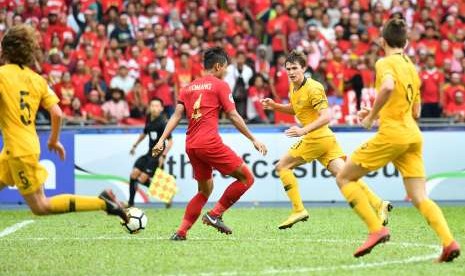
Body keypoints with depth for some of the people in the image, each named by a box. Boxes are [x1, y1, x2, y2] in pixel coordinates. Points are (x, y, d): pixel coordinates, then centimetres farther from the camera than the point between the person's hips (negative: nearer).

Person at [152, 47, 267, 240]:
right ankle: (215, 214, -6)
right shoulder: (220, 85, 1)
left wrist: (162, 140, 3)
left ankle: (181, 232, 9)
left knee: (205, 190, 19)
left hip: (191, 145, 7)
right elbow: (233, 116, -2)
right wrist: (253, 139, 2)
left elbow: (176, 116, 8)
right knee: (246, 177, 0)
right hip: (209, 142, -7)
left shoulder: (188, 88, 18)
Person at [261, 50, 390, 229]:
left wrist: (304, 130, -32)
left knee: (282, 166, 0)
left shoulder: (312, 88, -15)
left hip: (317, 138, -9)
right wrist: (275, 106, 16)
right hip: (326, 139, 9)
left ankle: (298, 210, -2)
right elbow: (295, 109, 32)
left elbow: (326, 116, -23)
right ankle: (378, 204, -11)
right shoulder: (294, 87, 13)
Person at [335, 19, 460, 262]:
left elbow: (388, 87, -27)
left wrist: (372, 116, -14)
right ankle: (449, 242, -19)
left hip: (392, 133, -7)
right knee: (420, 198, 2)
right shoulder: (412, 68, 20)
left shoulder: (385, 63, -3)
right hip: (413, 135, 7)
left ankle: (376, 229, -6)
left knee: (344, 178, 6)